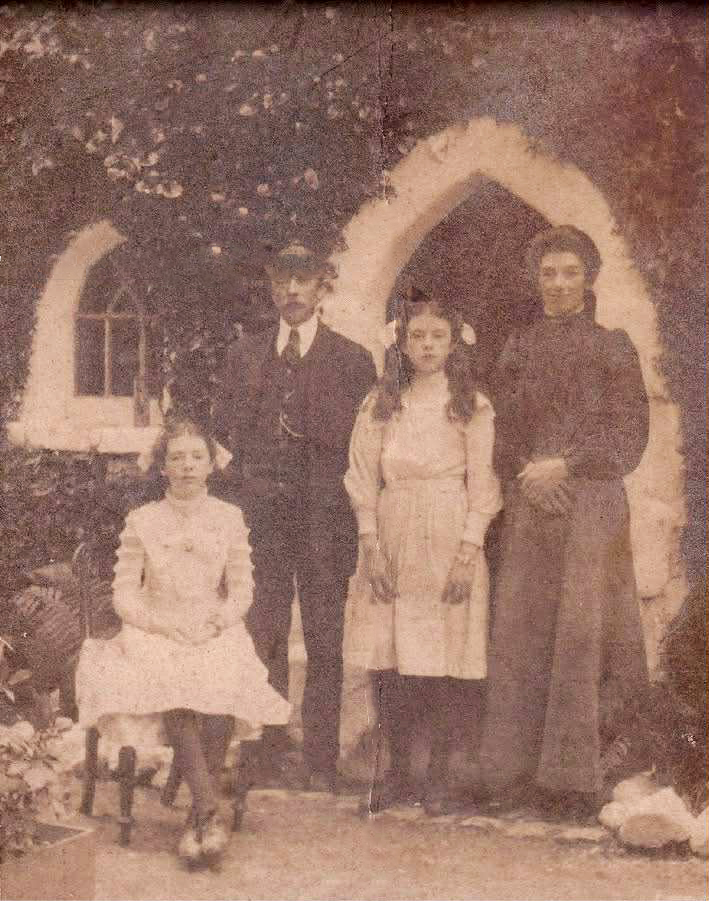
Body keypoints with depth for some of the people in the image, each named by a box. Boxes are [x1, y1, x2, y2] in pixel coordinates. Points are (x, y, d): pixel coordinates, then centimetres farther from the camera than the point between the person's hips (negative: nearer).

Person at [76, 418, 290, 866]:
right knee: (168, 682, -35)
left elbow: (242, 589, 8)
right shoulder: (142, 521, 7)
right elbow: (124, 593, 4)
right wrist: (163, 624, -12)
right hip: (156, 633, 0)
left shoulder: (229, 518, 9)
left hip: (216, 632, 1)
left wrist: (215, 622, -12)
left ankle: (199, 818, -23)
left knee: (223, 683, -33)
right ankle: (211, 811, -32)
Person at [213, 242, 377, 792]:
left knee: (324, 641, 0)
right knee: (261, 636, 1)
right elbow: (225, 431, 15)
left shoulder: (352, 359, 5)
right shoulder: (245, 356, 14)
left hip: (324, 518, -2)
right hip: (260, 516, 2)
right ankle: (267, 753, 10)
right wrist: (241, 490, 3)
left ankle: (321, 763, 6)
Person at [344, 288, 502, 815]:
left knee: (447, 661, -3)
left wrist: (467, 553, -9)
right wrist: (371, 545, -3)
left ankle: (439, 773, 11)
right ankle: (398, 772, 13)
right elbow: (363, 479, 7)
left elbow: (483, 485, 0)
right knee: (390, 658, 0)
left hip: (451, 541, -2)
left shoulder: (473, 406, 4)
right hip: (392, 539, 2)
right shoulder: (380, 404, 10)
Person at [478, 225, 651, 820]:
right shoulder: (518, 348, 13)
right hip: (528, 510, 3)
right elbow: (502, 434, 12)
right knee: (522, 635, 1)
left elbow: (630, 437, -2)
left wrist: (562, 466, -12)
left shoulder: (613, 348, 4)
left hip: (590, 507, -3)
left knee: (578, 634, -5)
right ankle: (521, 771, 8)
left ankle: (573, 777, 1)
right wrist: (525, 470, -8)